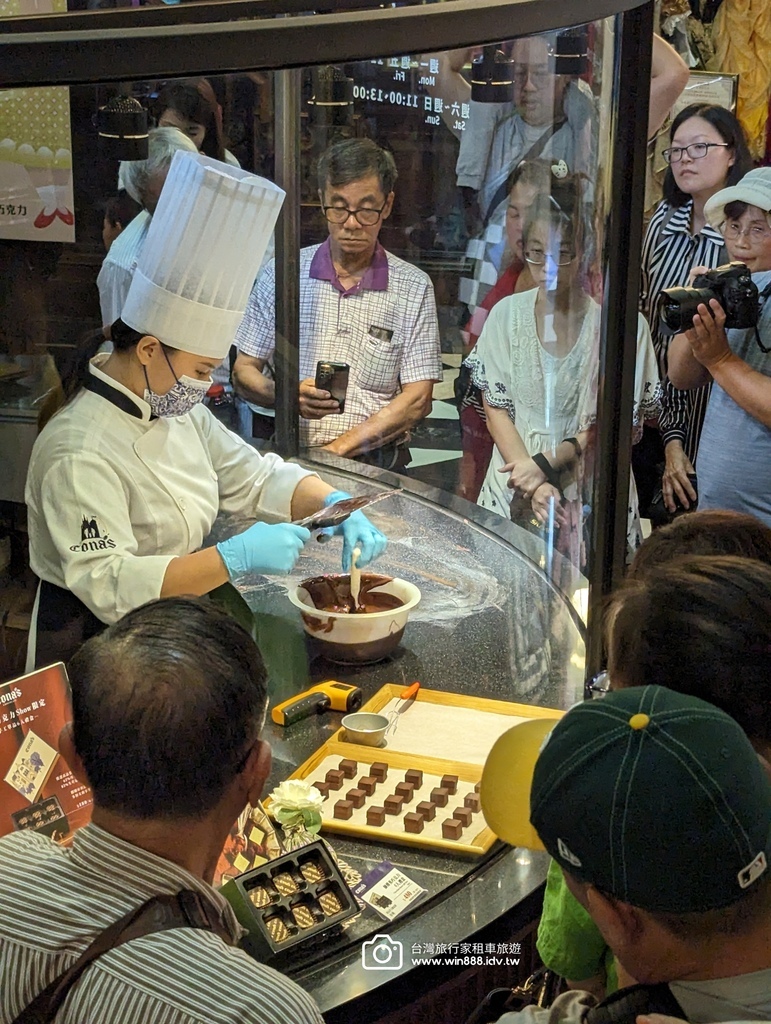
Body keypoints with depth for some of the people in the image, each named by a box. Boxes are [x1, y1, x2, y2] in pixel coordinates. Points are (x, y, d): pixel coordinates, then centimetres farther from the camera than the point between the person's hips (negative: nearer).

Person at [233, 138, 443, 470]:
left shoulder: (414, 288, 6)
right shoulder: (281, 274, 9)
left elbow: (417, 401, 2)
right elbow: (244, 372, 12)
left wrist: (339, 447, -8)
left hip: (376, 464, 0)